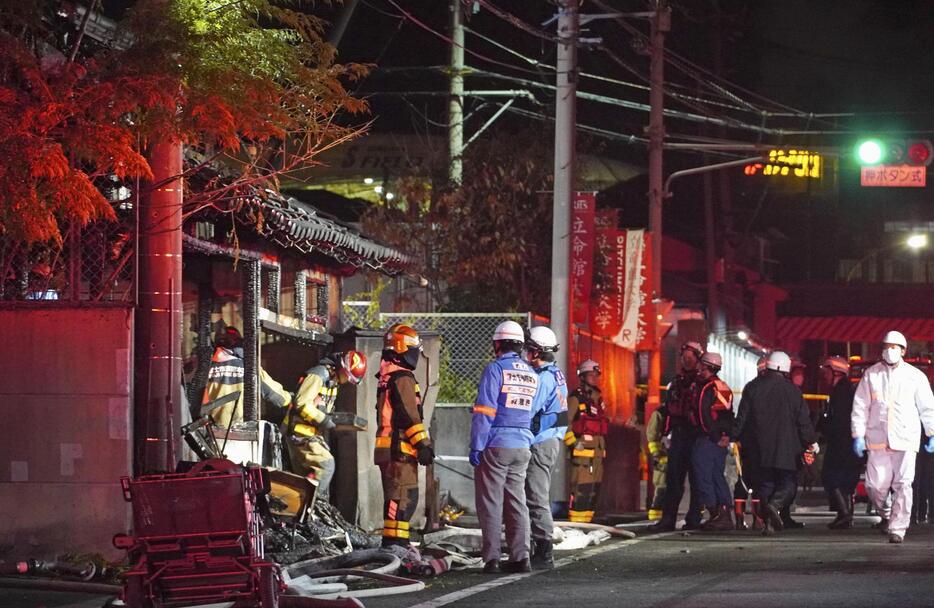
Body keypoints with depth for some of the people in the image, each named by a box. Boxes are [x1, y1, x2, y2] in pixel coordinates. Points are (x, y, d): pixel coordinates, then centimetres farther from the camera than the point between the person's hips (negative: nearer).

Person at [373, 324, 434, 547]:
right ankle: (395, 541, -16)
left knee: (396, 497, 14)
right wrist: (423, 444, -17)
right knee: (403, 497, -12)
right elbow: (409, 415, -18)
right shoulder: (402, 378, -11)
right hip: (400, 447, -10)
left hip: (387, 447, 10)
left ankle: (392, 543, 17)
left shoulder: (387, 377, 21)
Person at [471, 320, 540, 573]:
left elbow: (484, 412, -12)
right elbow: (534, 413, 14)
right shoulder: (533, 375, 11)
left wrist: (476, 447, -11)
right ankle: (520, 557, 8)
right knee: (517, 502, 11)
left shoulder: (495, 369, -8)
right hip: (522, 447, 6)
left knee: (491, 504, -1)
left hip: (495, 446, -6)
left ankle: (492, 559, -4)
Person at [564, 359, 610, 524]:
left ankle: (586, 520, 15)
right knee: (581, 487, -14)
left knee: (594, 488, 9)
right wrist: (573, 442, -17)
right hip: (582, 449, -9)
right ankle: (576, 521, -14)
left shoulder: (598, 399, 21)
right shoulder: (576, 398, -5)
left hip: (597, 450, 9)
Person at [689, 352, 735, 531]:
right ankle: (726, 515, 9)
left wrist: (715, 437, -13)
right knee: (718, 476, 12)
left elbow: (704, 415, -18)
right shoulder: (725, 388, 15)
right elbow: (730, 415, 13)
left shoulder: (707, 388, -12)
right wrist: (726, 435, 5)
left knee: (704, 476, -4)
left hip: (707, 440, -8)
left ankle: (714, 516, -8)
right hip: (722, 439, 8)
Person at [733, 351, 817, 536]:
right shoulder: (792, 390, -2)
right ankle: (774, 505, -23)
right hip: (786, 449, -2)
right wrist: (811, 441, 12)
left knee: (765, 482, 10)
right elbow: (803, 420, 1)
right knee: (788, 482, 5)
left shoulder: (752, 388, 2)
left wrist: (734, 437, 11)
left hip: (760, 448, 2)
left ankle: (768, 522, 4)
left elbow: (742, 417, 3)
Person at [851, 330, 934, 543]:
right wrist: (858, 435, 2)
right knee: (875, 485, -2)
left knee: (903, 484, -7)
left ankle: (897, 529, -3)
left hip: (905, 438, -1)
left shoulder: (915, 376, 6)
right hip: (878, 438, 1)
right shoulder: (871, 374, 7)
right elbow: (860, 406, 8)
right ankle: (885, 514, 27)